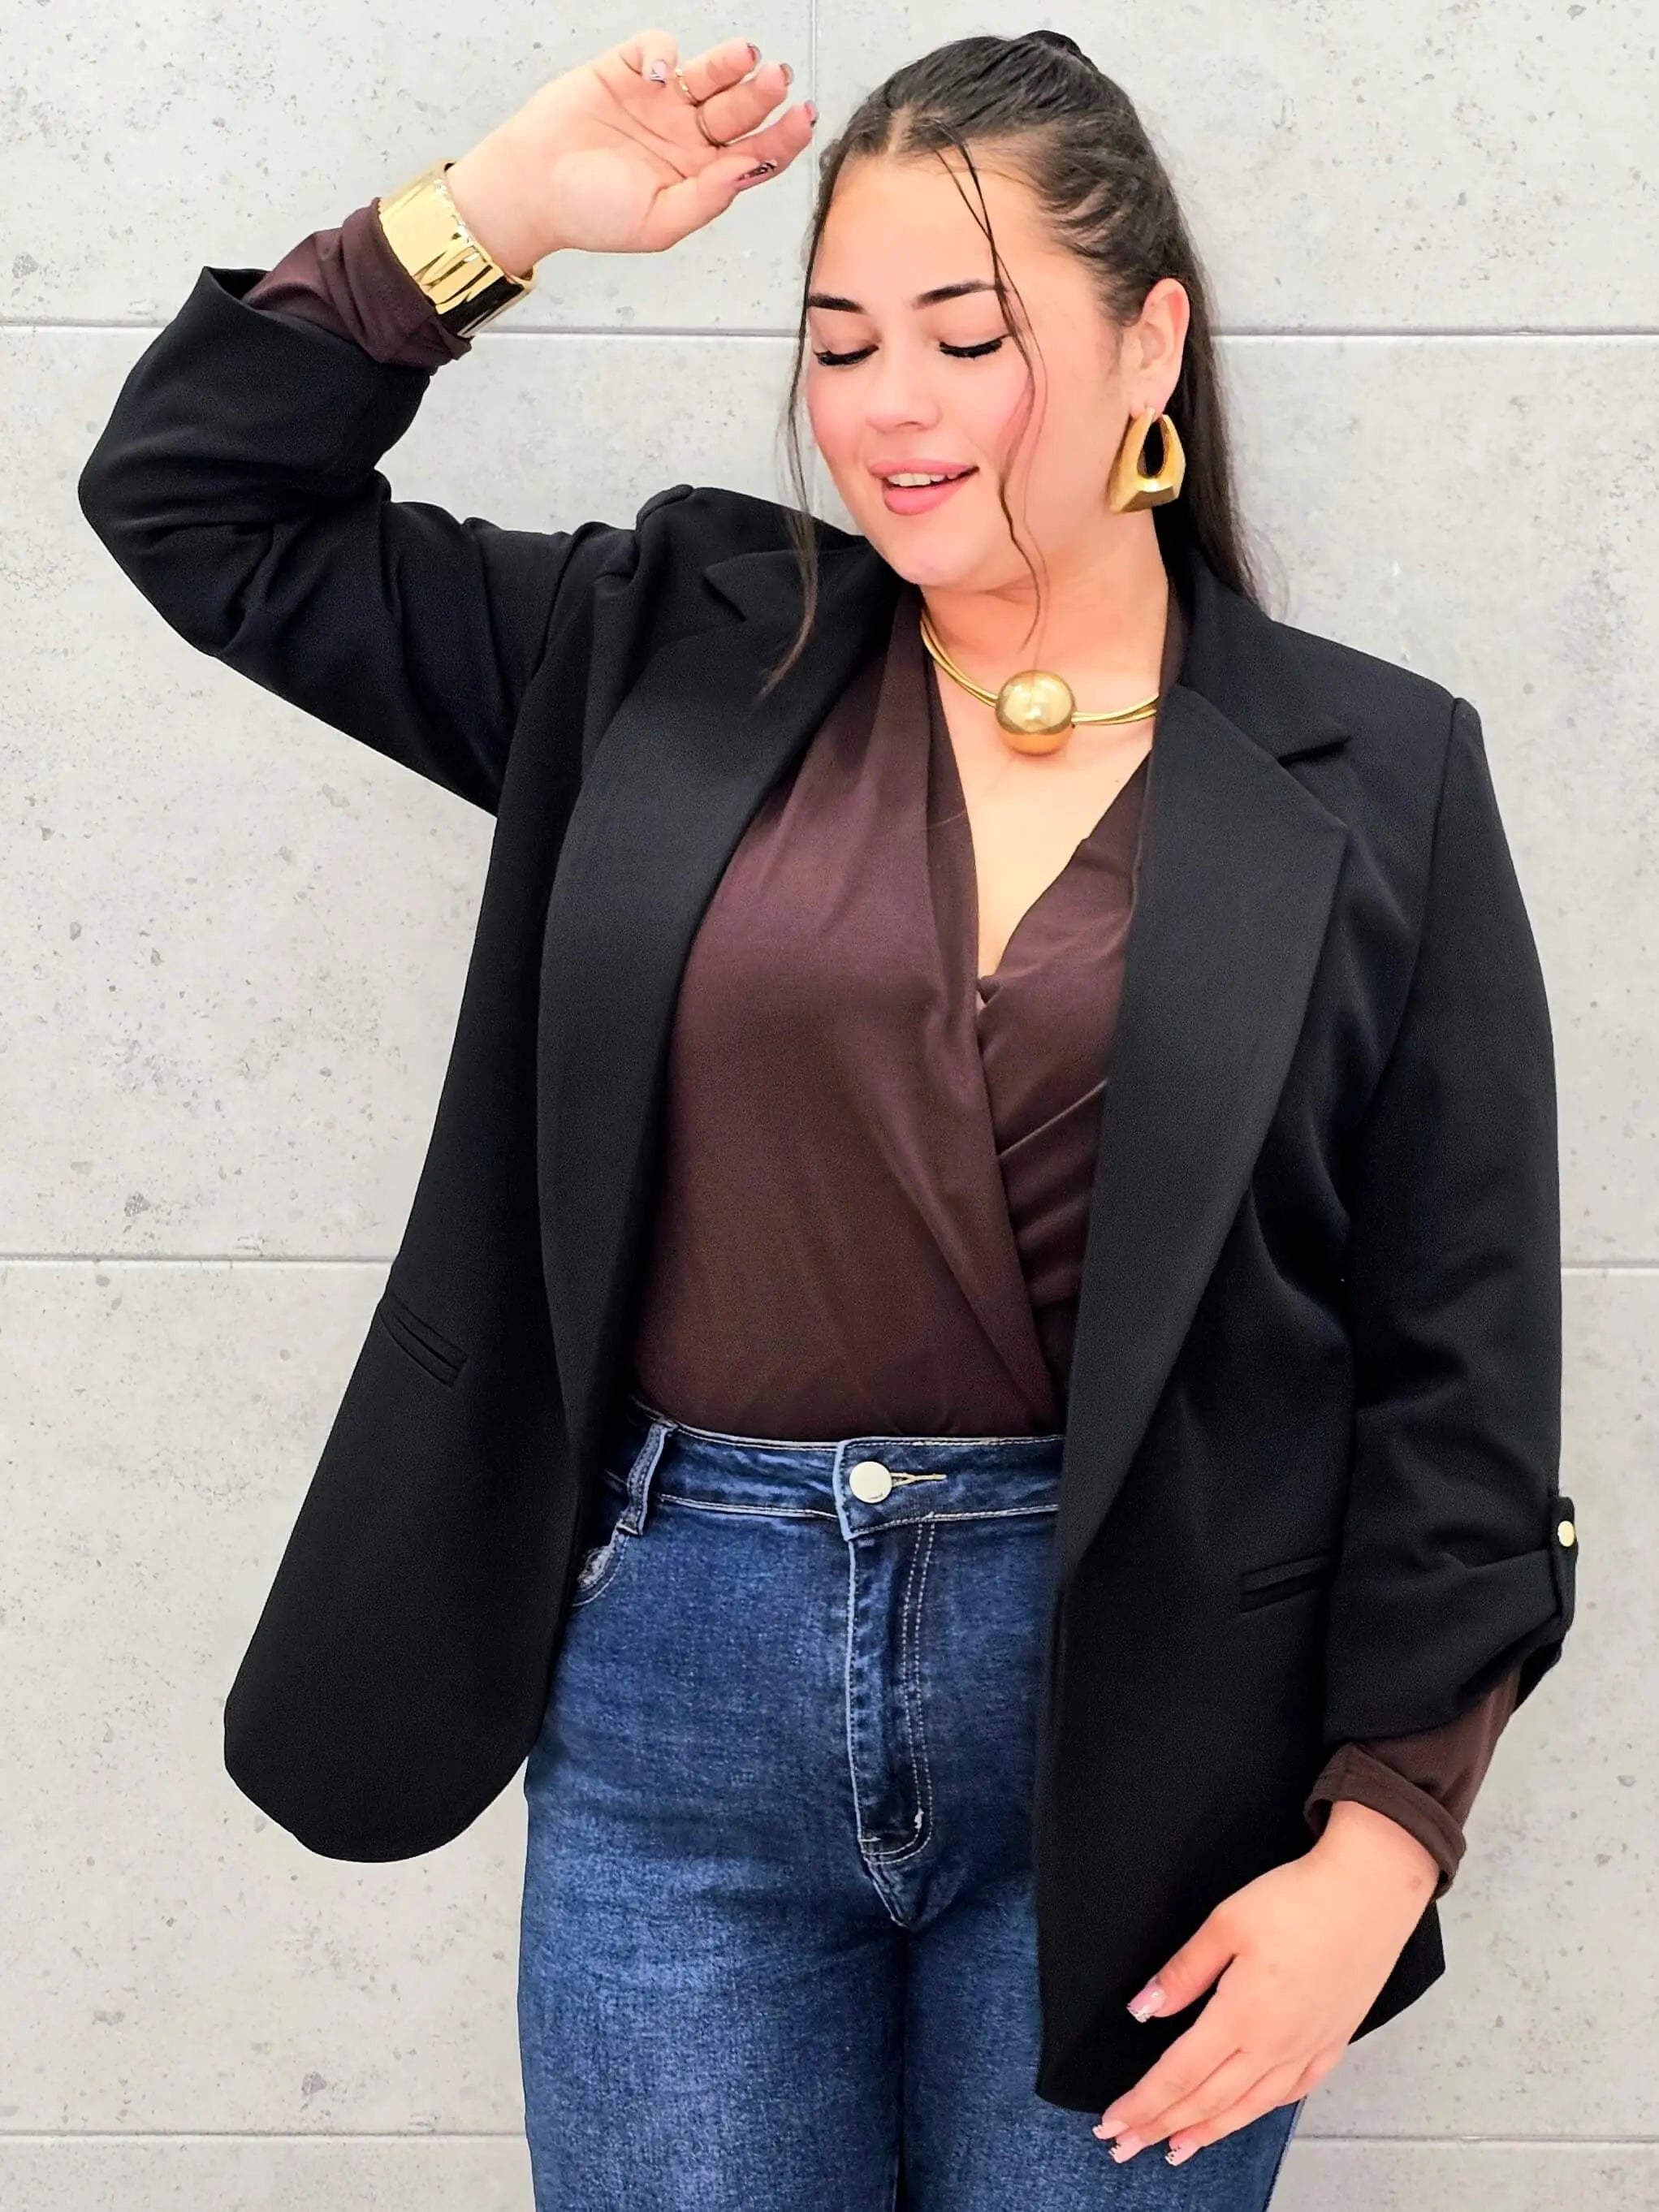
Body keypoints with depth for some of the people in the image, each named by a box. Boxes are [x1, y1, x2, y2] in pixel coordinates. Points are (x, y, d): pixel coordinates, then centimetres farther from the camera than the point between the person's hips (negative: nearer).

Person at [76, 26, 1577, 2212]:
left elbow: (1457, 1361, -1)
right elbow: (193, 497, 9)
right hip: (679, 1684, 2)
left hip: (1131, 1714, -1)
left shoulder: (1374, 773, -1)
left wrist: (1382, 1836, -7)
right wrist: (495, 211, -1)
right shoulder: (673, 647, 5)